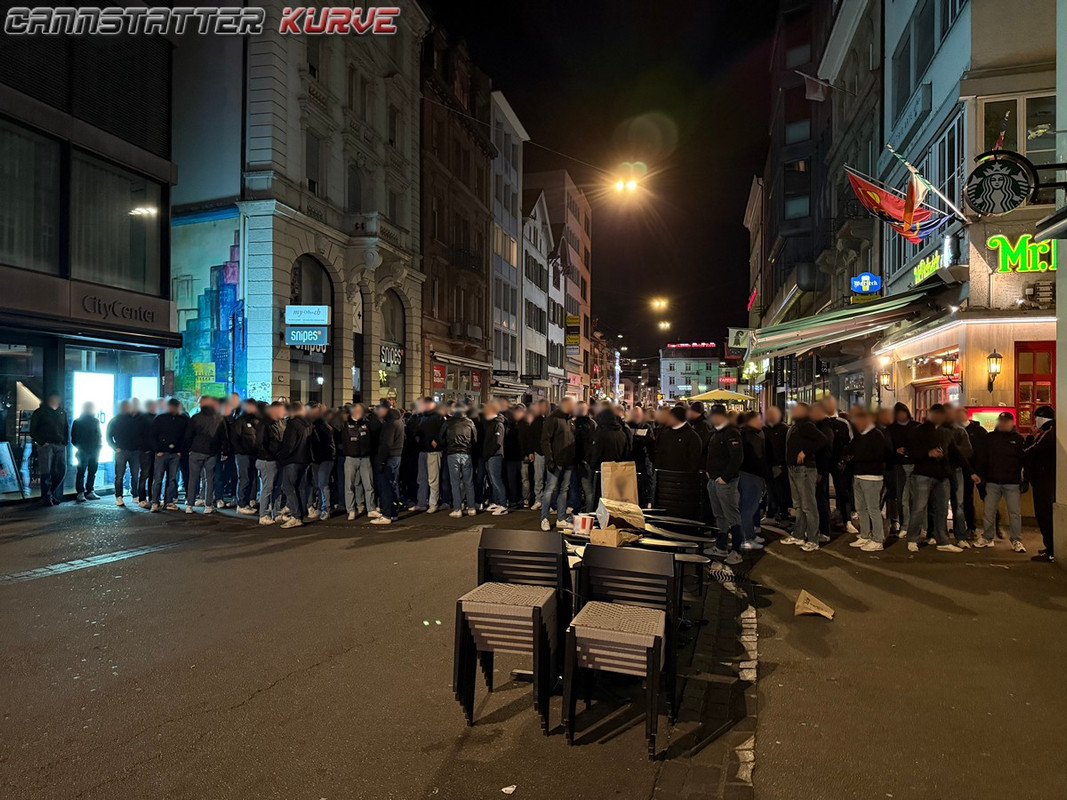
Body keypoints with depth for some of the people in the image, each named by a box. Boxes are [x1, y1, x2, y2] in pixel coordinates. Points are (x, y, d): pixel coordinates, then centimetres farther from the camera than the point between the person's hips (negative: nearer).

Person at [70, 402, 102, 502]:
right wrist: (79, 447, -3)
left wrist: (99, 447, 3)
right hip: (83, 451, -3)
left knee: (92, 472, 5)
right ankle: (80, 493, -2)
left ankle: (90, 491, 10)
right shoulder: (78, 422, 4)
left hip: (94, 451, 3)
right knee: (81, 472, -2)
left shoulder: (95, 420, 10)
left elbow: (99, 435, 11)